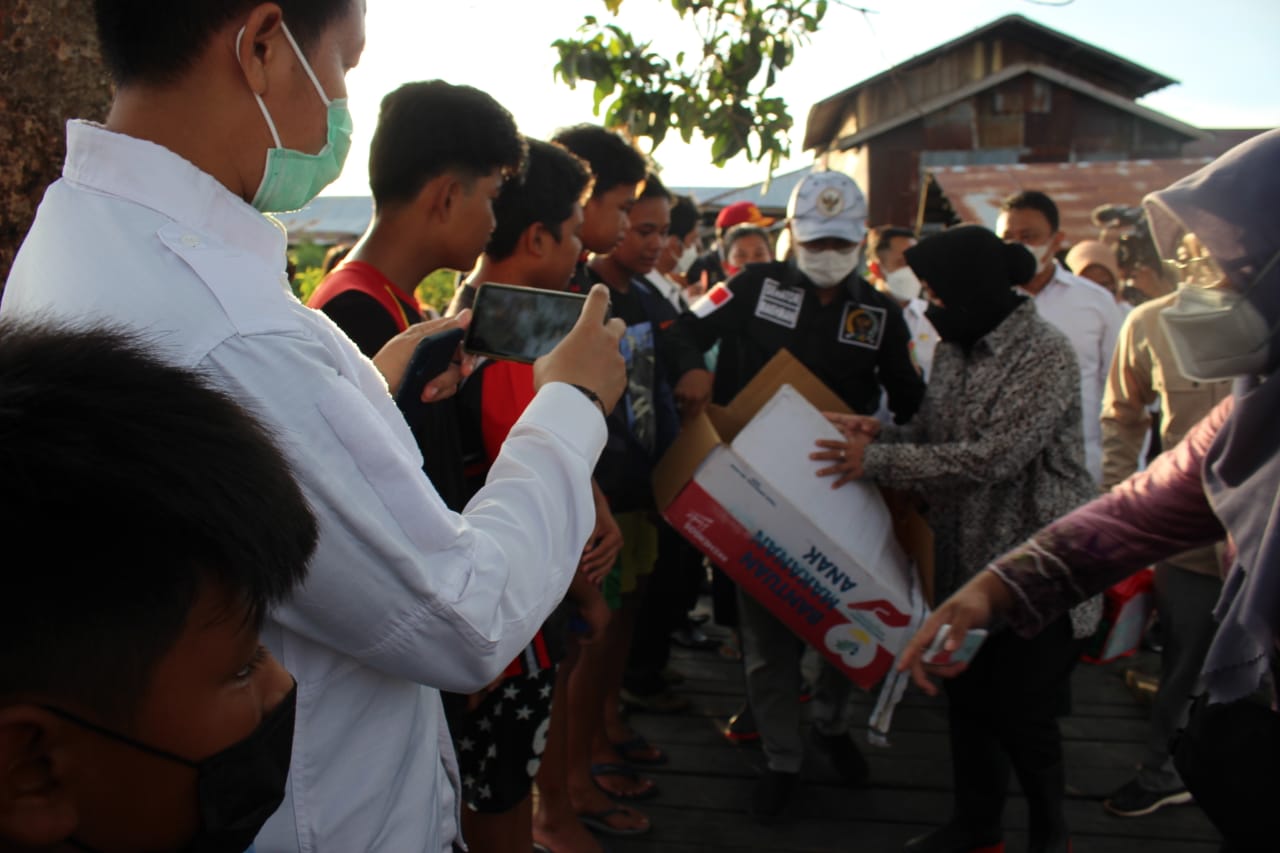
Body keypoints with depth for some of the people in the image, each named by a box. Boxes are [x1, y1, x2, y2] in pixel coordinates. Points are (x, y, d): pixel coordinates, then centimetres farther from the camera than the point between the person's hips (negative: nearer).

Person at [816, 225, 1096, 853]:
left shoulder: (1045, 356, -17)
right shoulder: (955, 348, 8)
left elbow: (991, 458, -25)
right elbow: (932, 433, 11)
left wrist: (875, 460, -23)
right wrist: (877, 432, -10)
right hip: (963, 559, 7)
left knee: (1022, 714, 4)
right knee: (967, 701, 16)